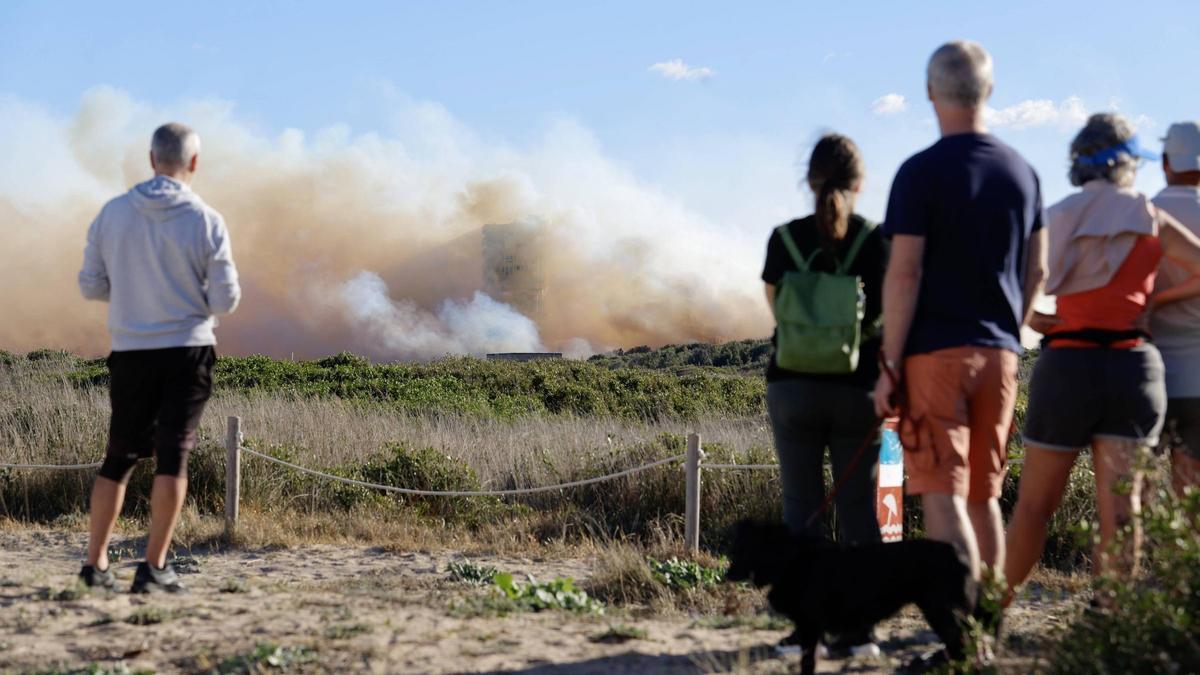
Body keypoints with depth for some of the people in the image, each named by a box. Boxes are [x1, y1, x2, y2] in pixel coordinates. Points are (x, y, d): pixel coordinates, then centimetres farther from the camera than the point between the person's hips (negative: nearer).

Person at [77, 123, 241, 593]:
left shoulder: (113, 213, -1)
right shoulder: (206, 221, -9)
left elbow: (91, 286, 4)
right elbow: (225, 300, -8)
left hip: (130, 353, 3)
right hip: (187, 351, -3)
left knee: (118, 458, 14)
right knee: (172, 459, 1)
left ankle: (95, 562, 19)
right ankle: (153, 567, -1)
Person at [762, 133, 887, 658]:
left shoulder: (784, 238, 0)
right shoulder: (877, 241, -3)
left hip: (793, 387, 0)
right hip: (856, 389, 0)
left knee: (801, 507, 5)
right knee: (858, 509, 5)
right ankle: (858, 629, 5)